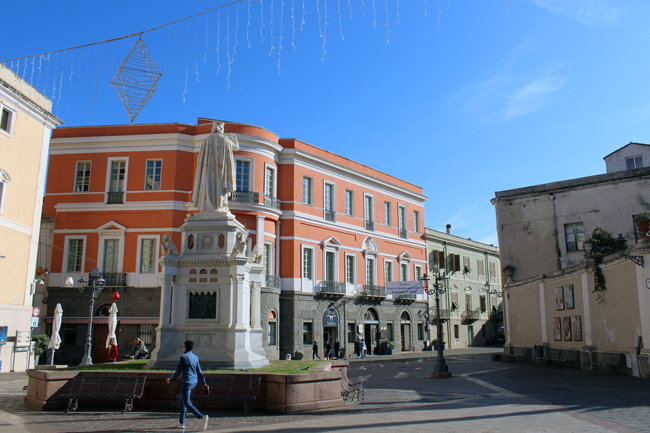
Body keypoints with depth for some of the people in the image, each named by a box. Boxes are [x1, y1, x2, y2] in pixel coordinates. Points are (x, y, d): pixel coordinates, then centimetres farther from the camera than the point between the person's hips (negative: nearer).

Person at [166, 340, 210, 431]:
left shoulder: (183, 357, -9)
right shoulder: (195, 357, 11)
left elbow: (178, 371, -11)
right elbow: (200, 372, 11)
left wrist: (170, 379, 3)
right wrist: (204, 383, 12)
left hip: (186, 382, -8)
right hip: (194, 382, 8)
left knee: (187, 403, -7)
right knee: (182, 399, 24)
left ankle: (202, 417, -26)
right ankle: (182, 422, 28)